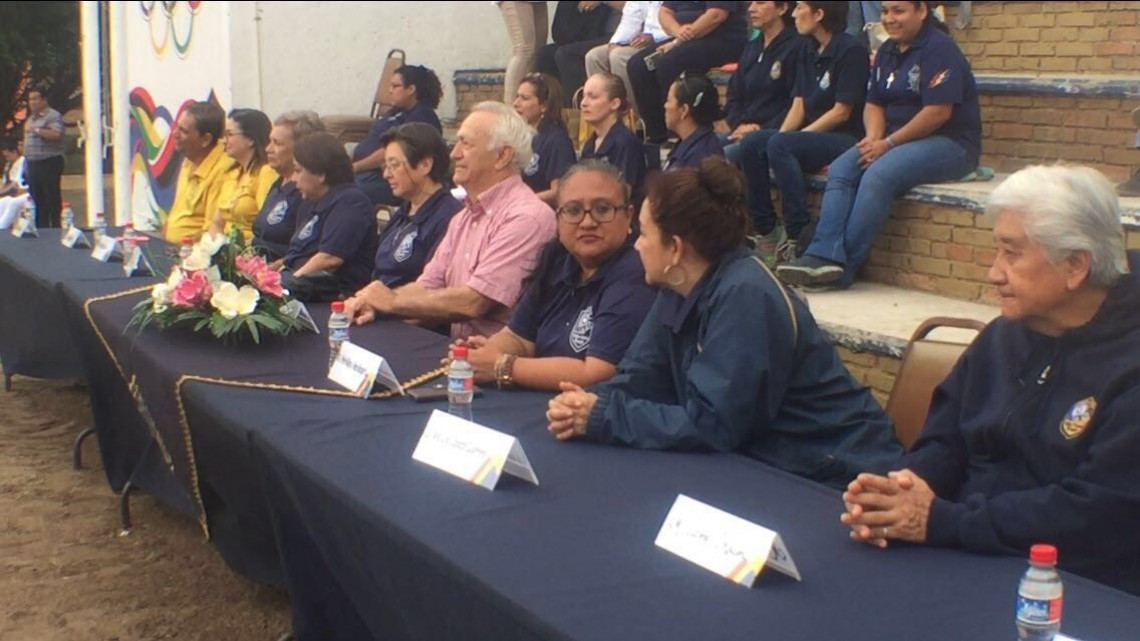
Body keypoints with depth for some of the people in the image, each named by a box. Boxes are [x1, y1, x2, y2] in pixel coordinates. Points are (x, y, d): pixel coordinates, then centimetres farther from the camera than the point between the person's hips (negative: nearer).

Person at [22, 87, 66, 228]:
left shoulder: (53, 116, -7)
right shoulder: (31, 118, 20)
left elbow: (57, 134, -22)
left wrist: (36, 130, -21)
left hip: (49, 163, -9)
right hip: (32, 163, 9)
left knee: (52, 200, -8)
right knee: (37, 200, 10)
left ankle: (57, 227, -7)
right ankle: (41, 229, 15)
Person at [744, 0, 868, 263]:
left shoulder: (851, 50, -8)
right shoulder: (810, 52, 16)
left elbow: (842, 111, -12)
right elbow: (798, 106, 11)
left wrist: (792, 137, -14)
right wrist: (781, 135, -7)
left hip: (845, 140, -7)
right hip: (812, 137, 7)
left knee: (781, 145, -32)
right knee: (751, 144, -16)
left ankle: (798, 238, -30)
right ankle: (766, 233, -15)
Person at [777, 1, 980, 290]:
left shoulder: (939, 48, -12)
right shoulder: (888, 52, 14)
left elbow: (939, 112, -19)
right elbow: (875, 103, 14)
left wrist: (888, 143, -17)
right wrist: (873, 137, -7)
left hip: (949, 144, -8)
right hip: (896, 141, 8)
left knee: (878, 175, -31)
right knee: (840, 169, -15)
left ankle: (842, 268, -28)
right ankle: (825, 255, -31)